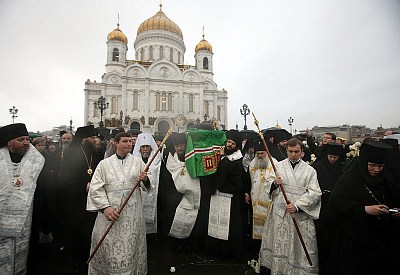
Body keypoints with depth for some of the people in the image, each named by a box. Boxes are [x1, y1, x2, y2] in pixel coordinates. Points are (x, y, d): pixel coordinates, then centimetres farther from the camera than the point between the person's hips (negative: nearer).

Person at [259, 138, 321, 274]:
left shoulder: (310, 170, 3)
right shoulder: (278, 166, 5)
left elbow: (315, 193, -3)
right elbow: (269, 190, 7)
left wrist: (297, 205, -15)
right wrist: (274, 184, -17)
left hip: (301, 214, 0)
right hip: (280, 213, 1)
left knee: (300, 248, 7)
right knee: (280, 246, 8)